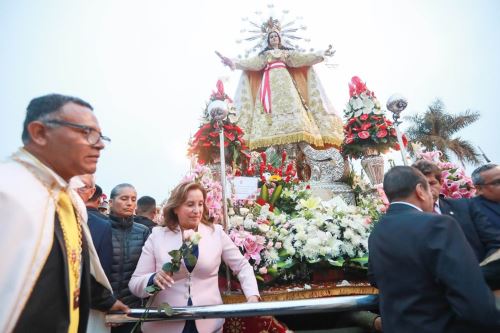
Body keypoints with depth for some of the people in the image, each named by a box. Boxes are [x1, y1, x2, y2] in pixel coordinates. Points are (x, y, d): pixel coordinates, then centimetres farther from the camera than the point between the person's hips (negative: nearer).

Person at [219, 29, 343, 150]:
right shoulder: (264, 54, 25)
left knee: (288, 103, -22)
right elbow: (252, 62, 12)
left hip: (284, 79, 1)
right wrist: (233, 62, -1)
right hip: (270, 80, 0)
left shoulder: (287, 52, 26)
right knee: (272, 105, -20)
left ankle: (295, 135, -34)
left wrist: (321, 54, 8)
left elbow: (301, 58, 16)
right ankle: (273, 140, -34)